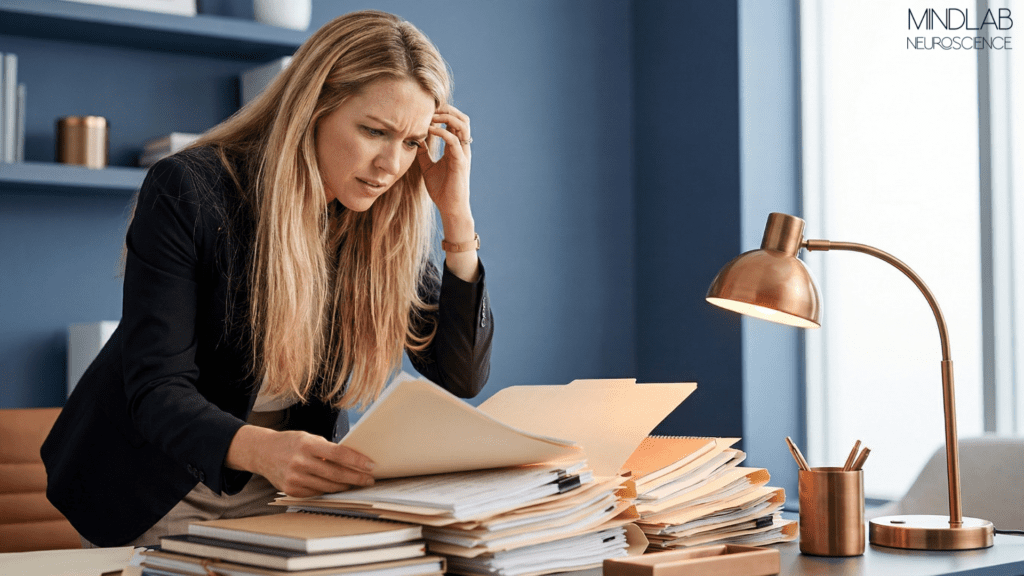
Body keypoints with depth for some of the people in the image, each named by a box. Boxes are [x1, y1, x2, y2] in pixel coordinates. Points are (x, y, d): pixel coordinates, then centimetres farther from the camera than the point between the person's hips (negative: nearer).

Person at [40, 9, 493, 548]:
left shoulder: (382, 224, -5)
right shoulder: (186, 191, -18)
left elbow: (462, 377, -7)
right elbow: (157, 388, -23)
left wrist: (456, 215, -16)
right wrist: (260, 449, -45)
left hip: (286, 498, 3)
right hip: (154, 497, -3)